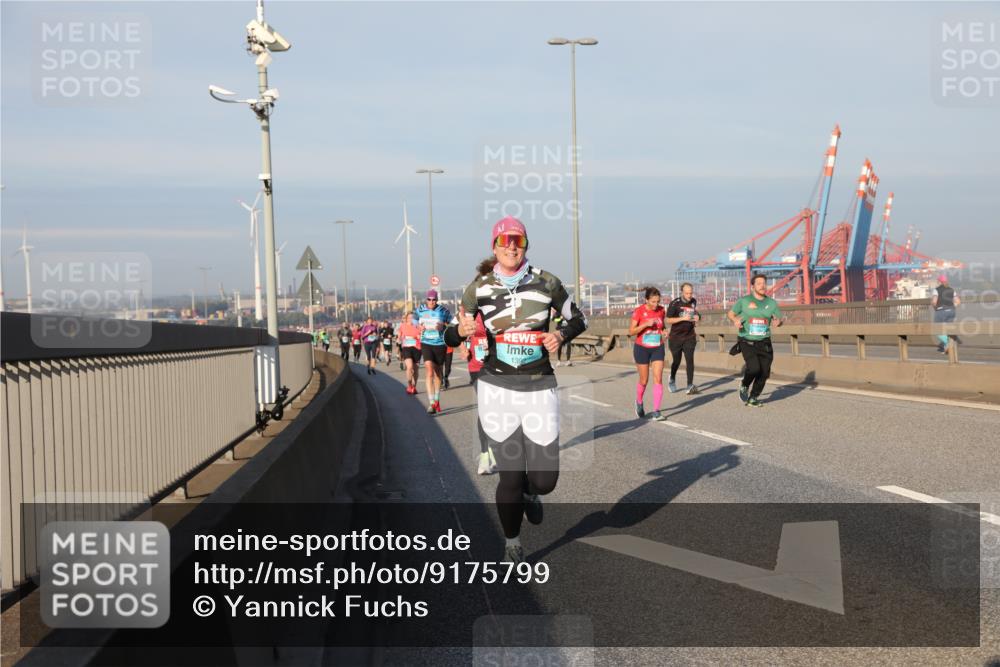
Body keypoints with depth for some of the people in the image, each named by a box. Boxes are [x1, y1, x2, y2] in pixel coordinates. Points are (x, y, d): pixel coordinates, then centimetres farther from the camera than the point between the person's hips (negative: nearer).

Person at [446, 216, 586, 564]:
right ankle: (512, 545, 24)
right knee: (510, 475, 0)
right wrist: (461, 331, -17)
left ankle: (529, 492, 38)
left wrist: (561, 335, -8)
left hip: (539, 388, 1)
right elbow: (451, 336, 6)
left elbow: (577, 319, 12)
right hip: (497, 388, -1)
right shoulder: (479, 288, -1)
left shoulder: (546, 283, -1)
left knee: (545, 479, -1)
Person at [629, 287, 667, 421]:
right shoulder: (639, 311, -12)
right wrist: (646, 324, -25)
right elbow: (631, 331, -13)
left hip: (657, 348, 3)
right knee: (644, 380, 7)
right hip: (642, 348, -3)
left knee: (658, 379, -9)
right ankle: (639, 403, 36)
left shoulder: (661, 310, -1)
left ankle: (656, 412, -9)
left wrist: (664, 330, -5)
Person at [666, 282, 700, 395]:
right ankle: (672, 380, 37)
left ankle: (690, 386, -15)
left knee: (689, 360, -11)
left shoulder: (693, 302, 3)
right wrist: (683, 318, -24)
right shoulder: (675, 303, -11)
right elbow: (668, 320, -12)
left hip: (689, 337, 2)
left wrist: (697, 318, -1)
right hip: (676, 337, -2)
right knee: (677, 361, 8)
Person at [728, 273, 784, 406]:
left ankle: (753, 397, 20)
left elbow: (780, 319, 14)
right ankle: (744, 386, 11)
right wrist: (735, 320, -13)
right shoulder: (744, 301, 0)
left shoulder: (771, 303, 8)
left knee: (764, 372, -1)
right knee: (754, 368, -21)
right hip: (747, 342, -4)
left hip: (764, 343, 4)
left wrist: (778, 322, -11)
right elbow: (730, 313, 9)